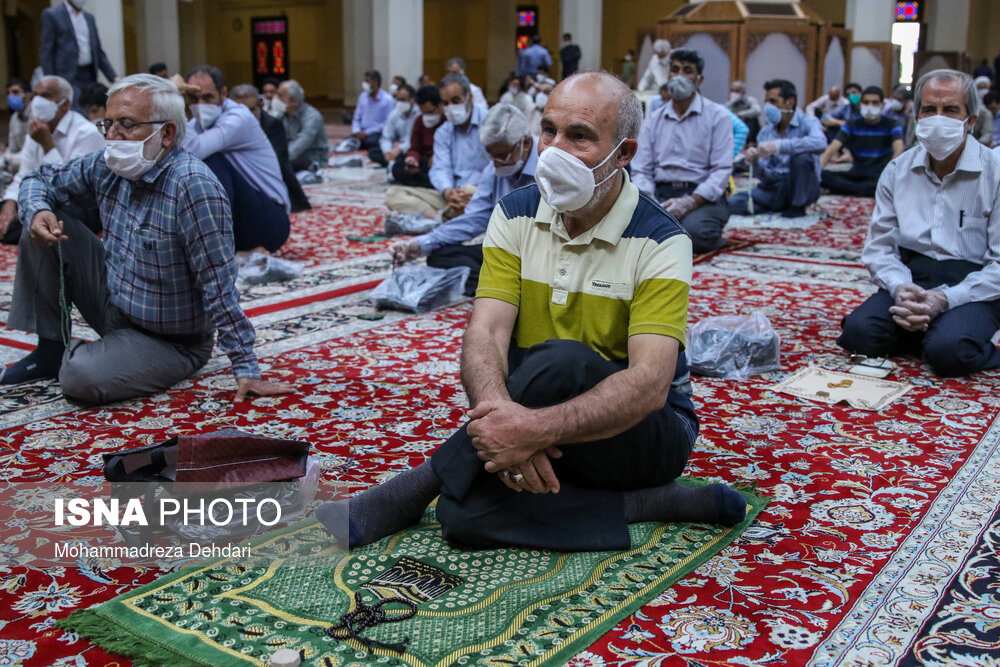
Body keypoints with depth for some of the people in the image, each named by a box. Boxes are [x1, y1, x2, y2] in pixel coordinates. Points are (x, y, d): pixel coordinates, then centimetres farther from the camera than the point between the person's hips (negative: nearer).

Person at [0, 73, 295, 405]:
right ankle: (50, 349, 10)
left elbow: (219, 287, -30)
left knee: (80, 379, -30)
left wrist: (246, 370, -28)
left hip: (169, 340, -7)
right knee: (45, 227, -2)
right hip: (114, 300, 7)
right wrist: (38, 212, -13)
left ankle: (78, 355, 8)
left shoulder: (193, 186, -29)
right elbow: (40, 179, 12)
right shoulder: (107, 166, -5)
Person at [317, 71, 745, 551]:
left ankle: (408, 491, -21)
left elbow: (650, 384, -27)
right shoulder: (516, 215, -2)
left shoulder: (659, 241, -15)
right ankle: (655, 502, -13)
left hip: (645, 435, -4)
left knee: (561, 362, -36)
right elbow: (485, 334, -13)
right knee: (465, 517, -26)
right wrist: (501, 414, -36)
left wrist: (538, 429, -43)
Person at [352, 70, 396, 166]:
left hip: (378, 133, -5)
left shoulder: (388, 100, -7)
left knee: (370, 142, -37)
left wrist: (367, 132, -15)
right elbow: (357, 118, 17)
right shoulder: (363, 96, 13)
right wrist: (356, 131, -5)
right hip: (362, 132, 5)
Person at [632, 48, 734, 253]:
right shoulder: (653, 120, 14)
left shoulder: (718, 116, 3)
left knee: (694, 230, -37)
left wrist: (690, 202, -22)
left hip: (702, 196, -2)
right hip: (660, 194, 3)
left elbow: (722, 170, -6)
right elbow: (641, 171, 9)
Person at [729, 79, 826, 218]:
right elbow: (764, 174, 6)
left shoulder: (807, 122, -5)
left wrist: (778, 146, -37)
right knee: (733, 203, -19)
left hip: (802, 187, -3)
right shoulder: (765, 131, 11)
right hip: (773, 188, 4)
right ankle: (784, 207, 1)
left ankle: (798, 206, -12)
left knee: (801, 156, -34)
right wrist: (755, 160, -18)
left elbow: (820, 143, -31)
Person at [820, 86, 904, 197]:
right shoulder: (852, 125, 11)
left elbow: (898, 150, -15)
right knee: (821, 175, -26)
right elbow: (832, 149, -3)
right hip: (857, 174, 2)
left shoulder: (891, 125, 4)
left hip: (881, 174, -2)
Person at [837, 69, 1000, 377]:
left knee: (948, 351, -33)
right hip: (910, 279, 4)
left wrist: (945, 299, -23)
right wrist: (899, 287, -16)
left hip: (971, 288, -3)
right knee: (859, 331, -24)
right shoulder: (897, 171, 8)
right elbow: (879, 246, 6)